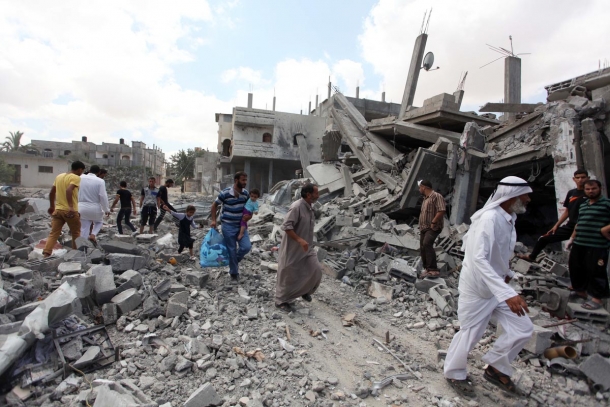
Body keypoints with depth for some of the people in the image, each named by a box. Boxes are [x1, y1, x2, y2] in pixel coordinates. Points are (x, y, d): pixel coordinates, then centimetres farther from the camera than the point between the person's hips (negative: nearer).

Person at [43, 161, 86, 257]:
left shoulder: (59, 176, 13)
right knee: (76, 234, 11)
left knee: (53, 234, 5)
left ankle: (46, 254, -4)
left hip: (58, 209, 6)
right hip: (70, 211, -6)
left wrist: (52, 206, 29)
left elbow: (51, 192, 18)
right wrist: (71, 206, -31)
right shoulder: (76, 178, -9)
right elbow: (68, 190, -26)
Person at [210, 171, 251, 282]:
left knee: (246, 246, -7)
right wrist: (213, 220, -7)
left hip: (241, 225, 4)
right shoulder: (225, 193, -16)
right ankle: (234, 273, 22)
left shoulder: (245, 193, -3)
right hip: (228, 226, -4)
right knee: (231, 250, 4)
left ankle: (234, 261, 24)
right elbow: (215, 205, -3)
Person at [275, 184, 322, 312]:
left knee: (315, 271, 4)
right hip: (293, 249, -8)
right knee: (288, 275, 4)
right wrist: (299, 240, -31)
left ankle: (304, 291, 30)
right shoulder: (296, 207, -22)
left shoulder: (309, 208, 6)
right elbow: (286, 226, -27)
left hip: (307, 248, 8)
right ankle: (281, 301, 22)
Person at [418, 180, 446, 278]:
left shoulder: (436, 196, -9)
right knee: (422, 248, 7)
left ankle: (434, 270, -29)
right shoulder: (425, 198, 21)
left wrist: (433, 222, -20)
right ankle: (427, 270, 16)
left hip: (433, 228, -10)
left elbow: (442, 211, -20)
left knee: (427, 244, -28)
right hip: (424, 228, 10)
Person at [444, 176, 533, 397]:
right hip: (477, 288, -8)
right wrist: (507, 293, -41)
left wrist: (506, 272, 7)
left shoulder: (508, 219, 3)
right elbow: (479, 259, -37)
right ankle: (454, 374, 32)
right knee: (470, 333, 6)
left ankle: (495, 368, 28)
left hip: (497, 286, 9)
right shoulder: (489, 218, -27)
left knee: (523, 328, 8)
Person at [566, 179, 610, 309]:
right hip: (579, 244, 8)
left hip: (597, 246, -7)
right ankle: (581, 291, 31)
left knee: (596, 272, -2)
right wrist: (572, 238, 23)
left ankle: (597, 298, 10)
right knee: (576, 268, 15)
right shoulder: (583, 205, 17)